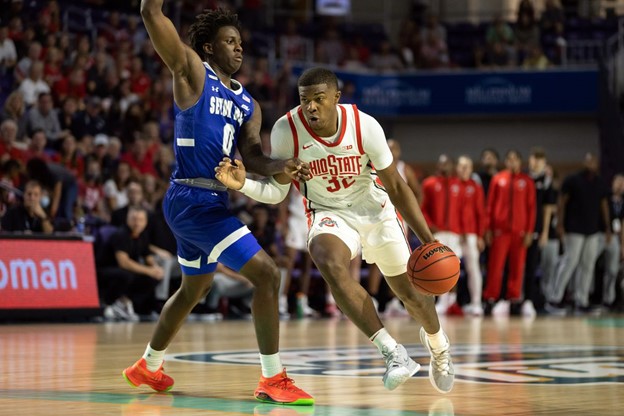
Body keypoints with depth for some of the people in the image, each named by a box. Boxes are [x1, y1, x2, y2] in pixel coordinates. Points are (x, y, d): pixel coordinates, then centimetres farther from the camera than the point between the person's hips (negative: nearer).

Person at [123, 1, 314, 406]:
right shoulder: (192, 71, -5)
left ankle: (148, 366, 44)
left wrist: (281, 167, -17)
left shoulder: (247, 104, 15)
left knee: (195, 288, 26)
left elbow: (252, 155, 1)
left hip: (211, 201, 9)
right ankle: (273, 379, -11)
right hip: (194, 200, -9)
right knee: (267, 274, -15)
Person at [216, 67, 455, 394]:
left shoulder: (364, 126, -24)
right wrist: (243, 185, -33)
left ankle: (437, 343, 45)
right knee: (331, 266, -34)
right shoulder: (286, 130, -23)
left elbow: (396, 187, -14)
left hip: (375, 210, 0)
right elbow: (277, 191, -11)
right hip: (329, 214, 0)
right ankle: (391, 351, -26)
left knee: (411, 291, 9)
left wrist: (428, 241, -17)